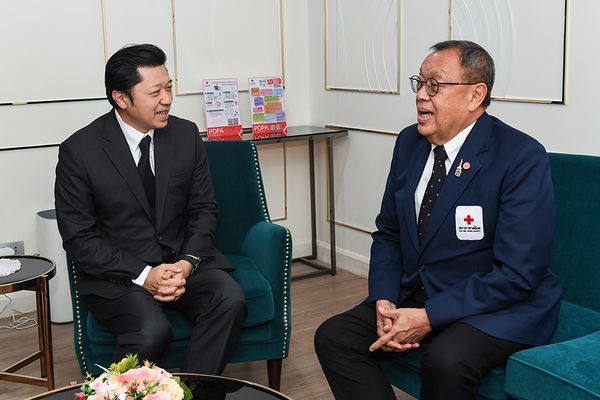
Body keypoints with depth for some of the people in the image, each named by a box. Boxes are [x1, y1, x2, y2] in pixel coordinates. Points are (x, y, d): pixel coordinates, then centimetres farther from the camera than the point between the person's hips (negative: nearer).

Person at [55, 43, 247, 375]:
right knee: (151, 331, -31)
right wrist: (143, 274, -18)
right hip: (117, 271, -3)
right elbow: (78, 238, -8)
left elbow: (203, 210, 6)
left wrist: (186, 264, -12)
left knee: (230, 301, -25)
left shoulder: (186, 134, 2)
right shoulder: (79, 150, -9)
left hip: (182, 261, 4)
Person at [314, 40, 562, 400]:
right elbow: (388, 233, 11)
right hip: (414, 294, 6)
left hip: (497, 306, -6)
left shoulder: (523, 158, -17)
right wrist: (384, 300, -8)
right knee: (333, 336, -12)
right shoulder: (409, 142, 3)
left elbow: (518, 273, -20)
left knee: (446, 360, -33)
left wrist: (428, 317, -23)